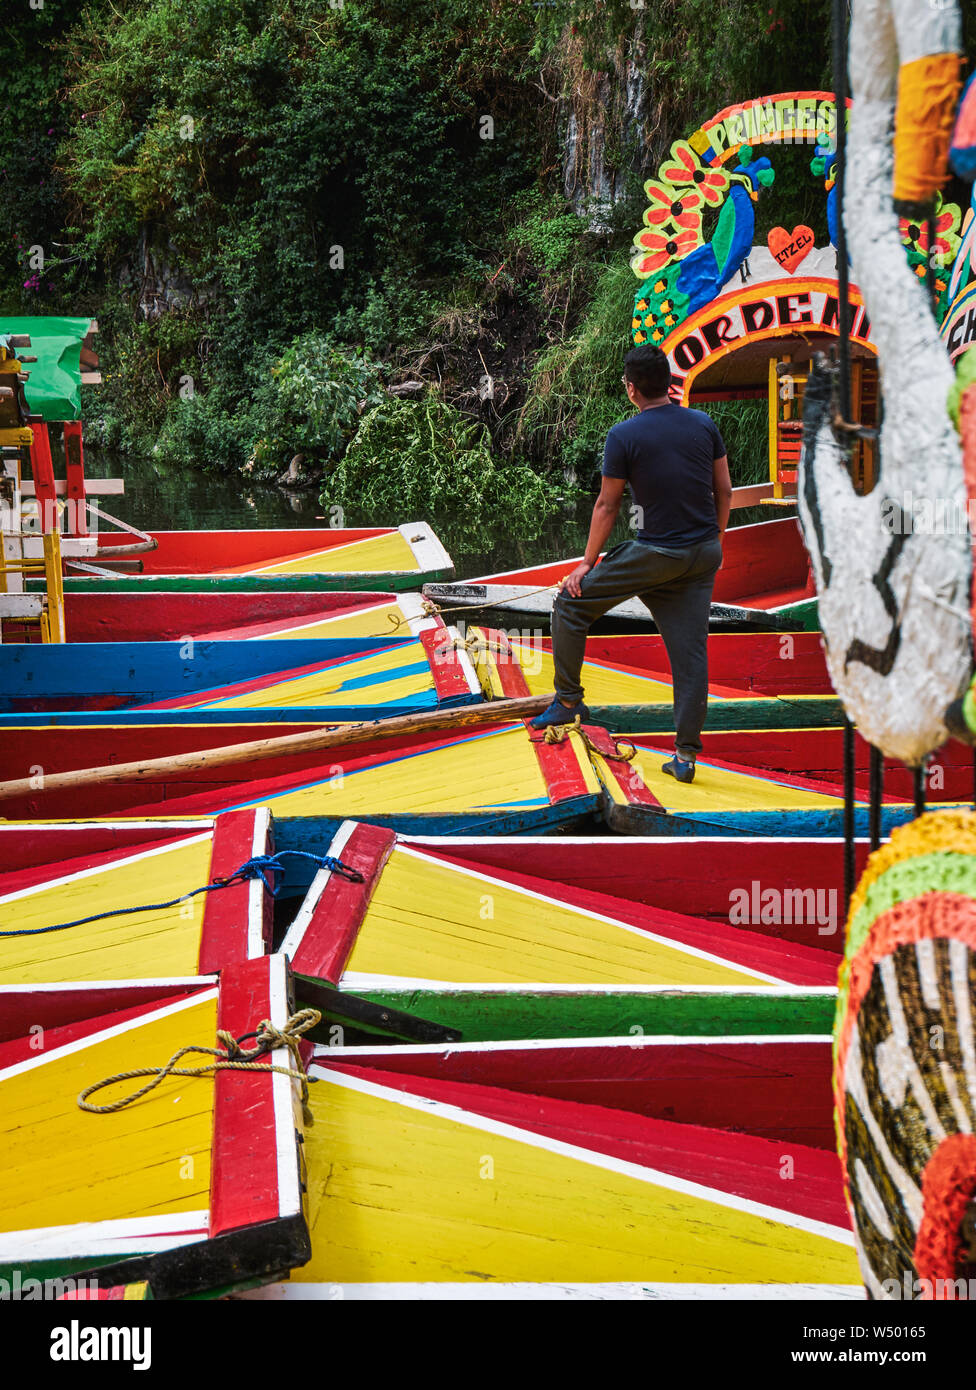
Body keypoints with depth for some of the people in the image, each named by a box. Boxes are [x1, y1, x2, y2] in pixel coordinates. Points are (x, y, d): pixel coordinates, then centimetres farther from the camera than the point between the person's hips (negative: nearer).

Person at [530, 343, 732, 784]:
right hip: (704, 555, 5)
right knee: (690, 649, 6)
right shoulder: (704, 424, 3)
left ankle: (568, 699, 16)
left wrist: (587, 563, 4)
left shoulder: (624, 436, -10)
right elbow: (724, 490, 8)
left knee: (571, 602, 12)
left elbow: (607, 505, -5)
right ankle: (686, 753, 4)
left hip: (655, 555, -5)